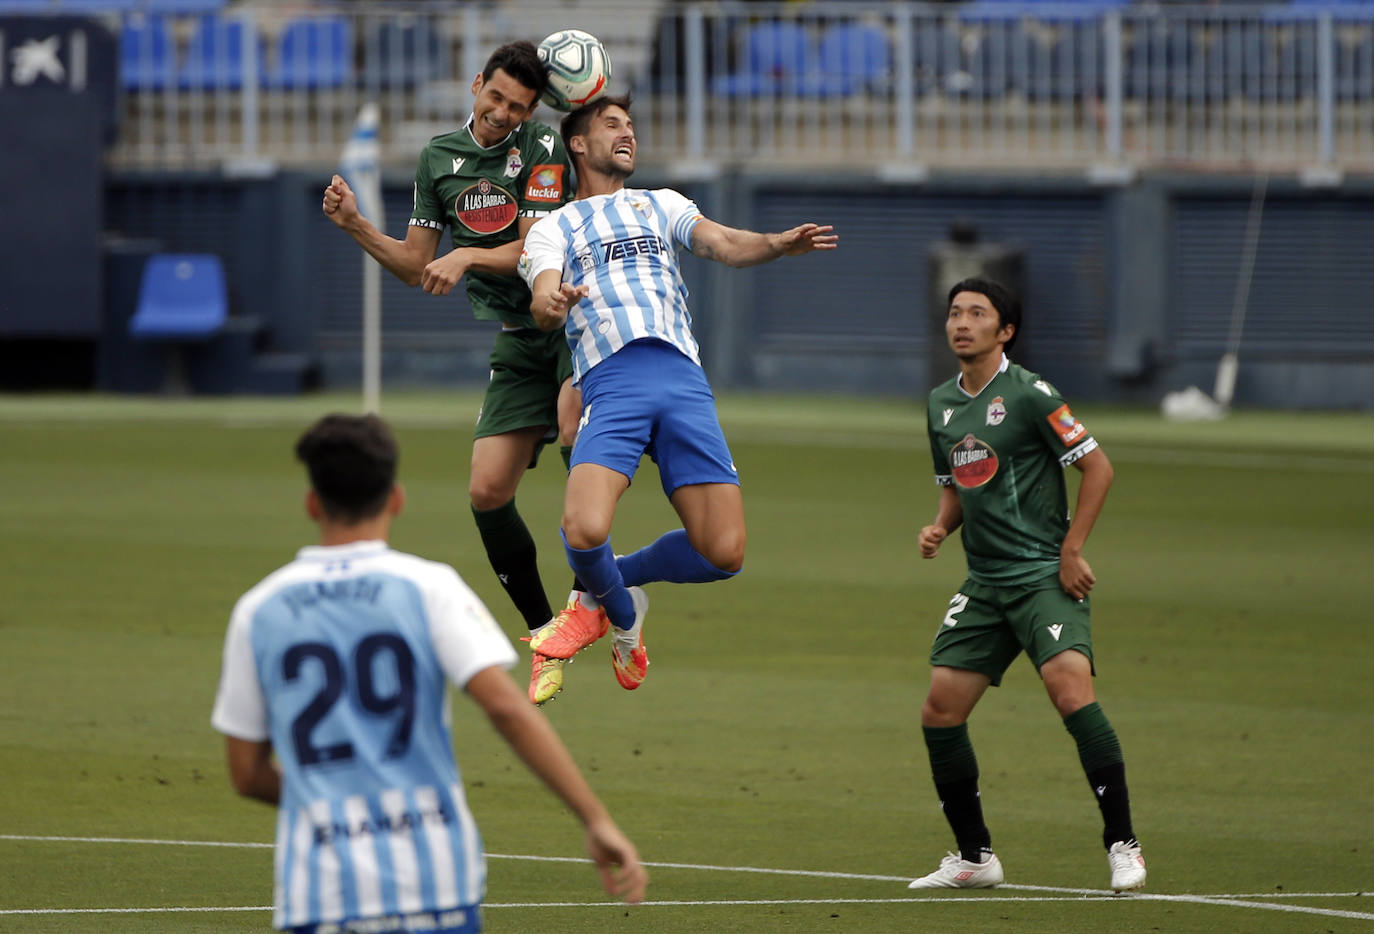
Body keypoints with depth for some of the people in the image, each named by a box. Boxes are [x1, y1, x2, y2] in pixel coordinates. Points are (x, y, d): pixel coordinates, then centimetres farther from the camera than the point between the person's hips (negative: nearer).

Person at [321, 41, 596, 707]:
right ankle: (545, 641, 8)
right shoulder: (439, 159, 9)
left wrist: (467, 257, -22)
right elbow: (416, 266, 13)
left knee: (573, 416, -32)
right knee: (487, 492, -7)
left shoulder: (544, 152, -7)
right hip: (518, 344, 5)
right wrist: (356, 226, 0)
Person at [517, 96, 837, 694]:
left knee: (723, 553, -9)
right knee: (585, 532, -26)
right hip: (611, 381, -3)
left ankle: (622, 577, 21)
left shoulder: (661, 205, 29)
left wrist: (779, 244, -12)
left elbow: (722, 243, 11)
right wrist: (553, 305, -23)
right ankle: (620, 611, 8)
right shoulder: (551, 229, 21)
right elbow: (543, 305, 3)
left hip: (683, 379, 3)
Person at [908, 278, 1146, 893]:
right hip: (984, 583, 7)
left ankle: (1122, 844, -18)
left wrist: (1071, 551, -11)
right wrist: (939, 529, 5)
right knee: (940, 709, -1)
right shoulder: (941, 404, 13)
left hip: (1043, 574, -7)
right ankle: (974, 858, 13)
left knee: (1070, 686, -25)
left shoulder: (1029, 394, -9)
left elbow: (1097, 467, -7)